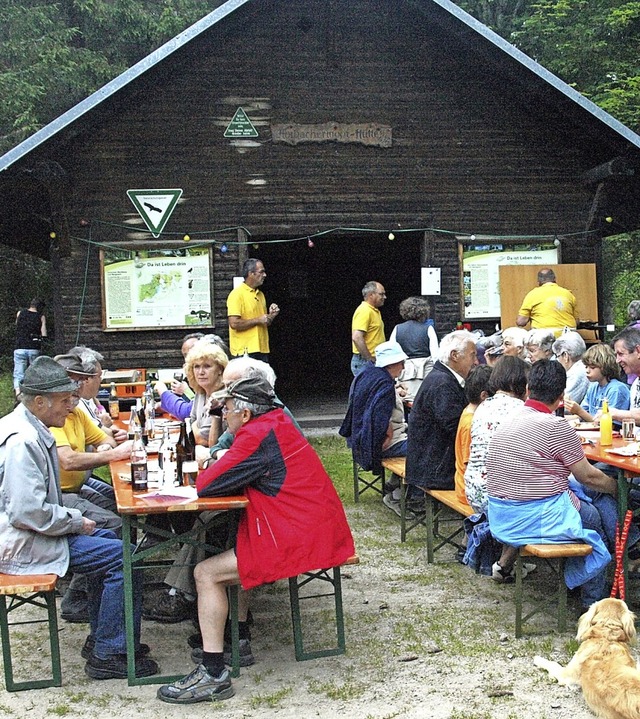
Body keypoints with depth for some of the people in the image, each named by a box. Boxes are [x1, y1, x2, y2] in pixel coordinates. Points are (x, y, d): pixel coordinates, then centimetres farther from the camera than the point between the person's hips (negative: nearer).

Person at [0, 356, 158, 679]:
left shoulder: (32, 430, 10)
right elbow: (29, 511, -29)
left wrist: (73, 519, 10)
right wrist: (76, 521, -15)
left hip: (32, 533, 11)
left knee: (106, 540, 24)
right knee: (123, 556, -14)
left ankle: (101, 638, 27)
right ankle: (108, 655, -4)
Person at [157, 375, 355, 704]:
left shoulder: (259, 435, -18)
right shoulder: (277, 424, 13)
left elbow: (206, 485, -17)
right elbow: (241, 471, 22)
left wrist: (206, 471, 6)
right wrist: (218, 466, 2)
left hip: (299, 540, -11)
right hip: (318, 529, 11)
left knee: (206, 573, -5)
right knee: (229, 548, 29)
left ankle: (213, 675, -3)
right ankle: (239, 641, 32)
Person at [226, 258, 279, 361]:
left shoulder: (260, 294, 17)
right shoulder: (237, 294, -9)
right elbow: (234, 323, -19)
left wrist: (271, 315, 4)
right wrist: (258, 320, -13)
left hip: (262, 350, 8)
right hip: (245, 351, -8)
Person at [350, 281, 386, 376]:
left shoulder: (374, 311, 17)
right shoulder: (364, 311, -15)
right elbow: (356, 338, -25)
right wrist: (370, 359, -22)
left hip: (374, 361, 10)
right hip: (364, 362, -10)